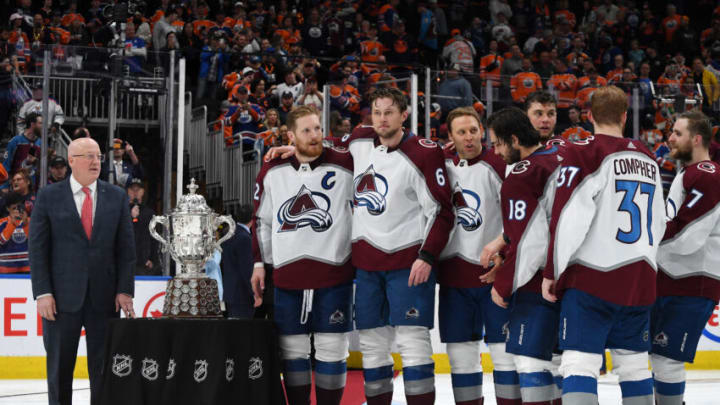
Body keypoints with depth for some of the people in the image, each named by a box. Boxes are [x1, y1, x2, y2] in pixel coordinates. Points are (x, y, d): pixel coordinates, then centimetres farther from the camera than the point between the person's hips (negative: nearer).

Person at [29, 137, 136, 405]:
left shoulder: (117, 197, 8)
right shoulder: (49, 197, 2)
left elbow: (126, 248, 7)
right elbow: (38, 249, 0)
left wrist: (125, 290, -3)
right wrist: (43, 293, -8)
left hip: (104, 298, 1)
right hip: (63, 297, -1)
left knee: (103, 368, 3)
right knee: (59, 368, 6)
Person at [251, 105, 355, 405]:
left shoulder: (345, 166, -4)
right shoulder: (271, 172, 5)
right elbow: (262, 220, 15)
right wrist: (259, 263, 13)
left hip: (334, 274, -2)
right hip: (287, 276, 3)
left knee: (331, 349, 0)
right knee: (292, 348, 8)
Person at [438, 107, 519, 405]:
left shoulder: (498, 166, -8)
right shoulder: (442, 166, 9)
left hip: (494, 272, -5)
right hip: (453, 273, 5)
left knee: (504, 349, -3)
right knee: (461, 352, 8)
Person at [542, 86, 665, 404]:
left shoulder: (583, 153, -7)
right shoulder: (647, 158, 14)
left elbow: (567, 218, -14)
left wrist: (552, 271, -7)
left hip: (593, 277, -6)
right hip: (640, 280, 6)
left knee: (579, 365, -10)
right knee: (634, 364, 14)